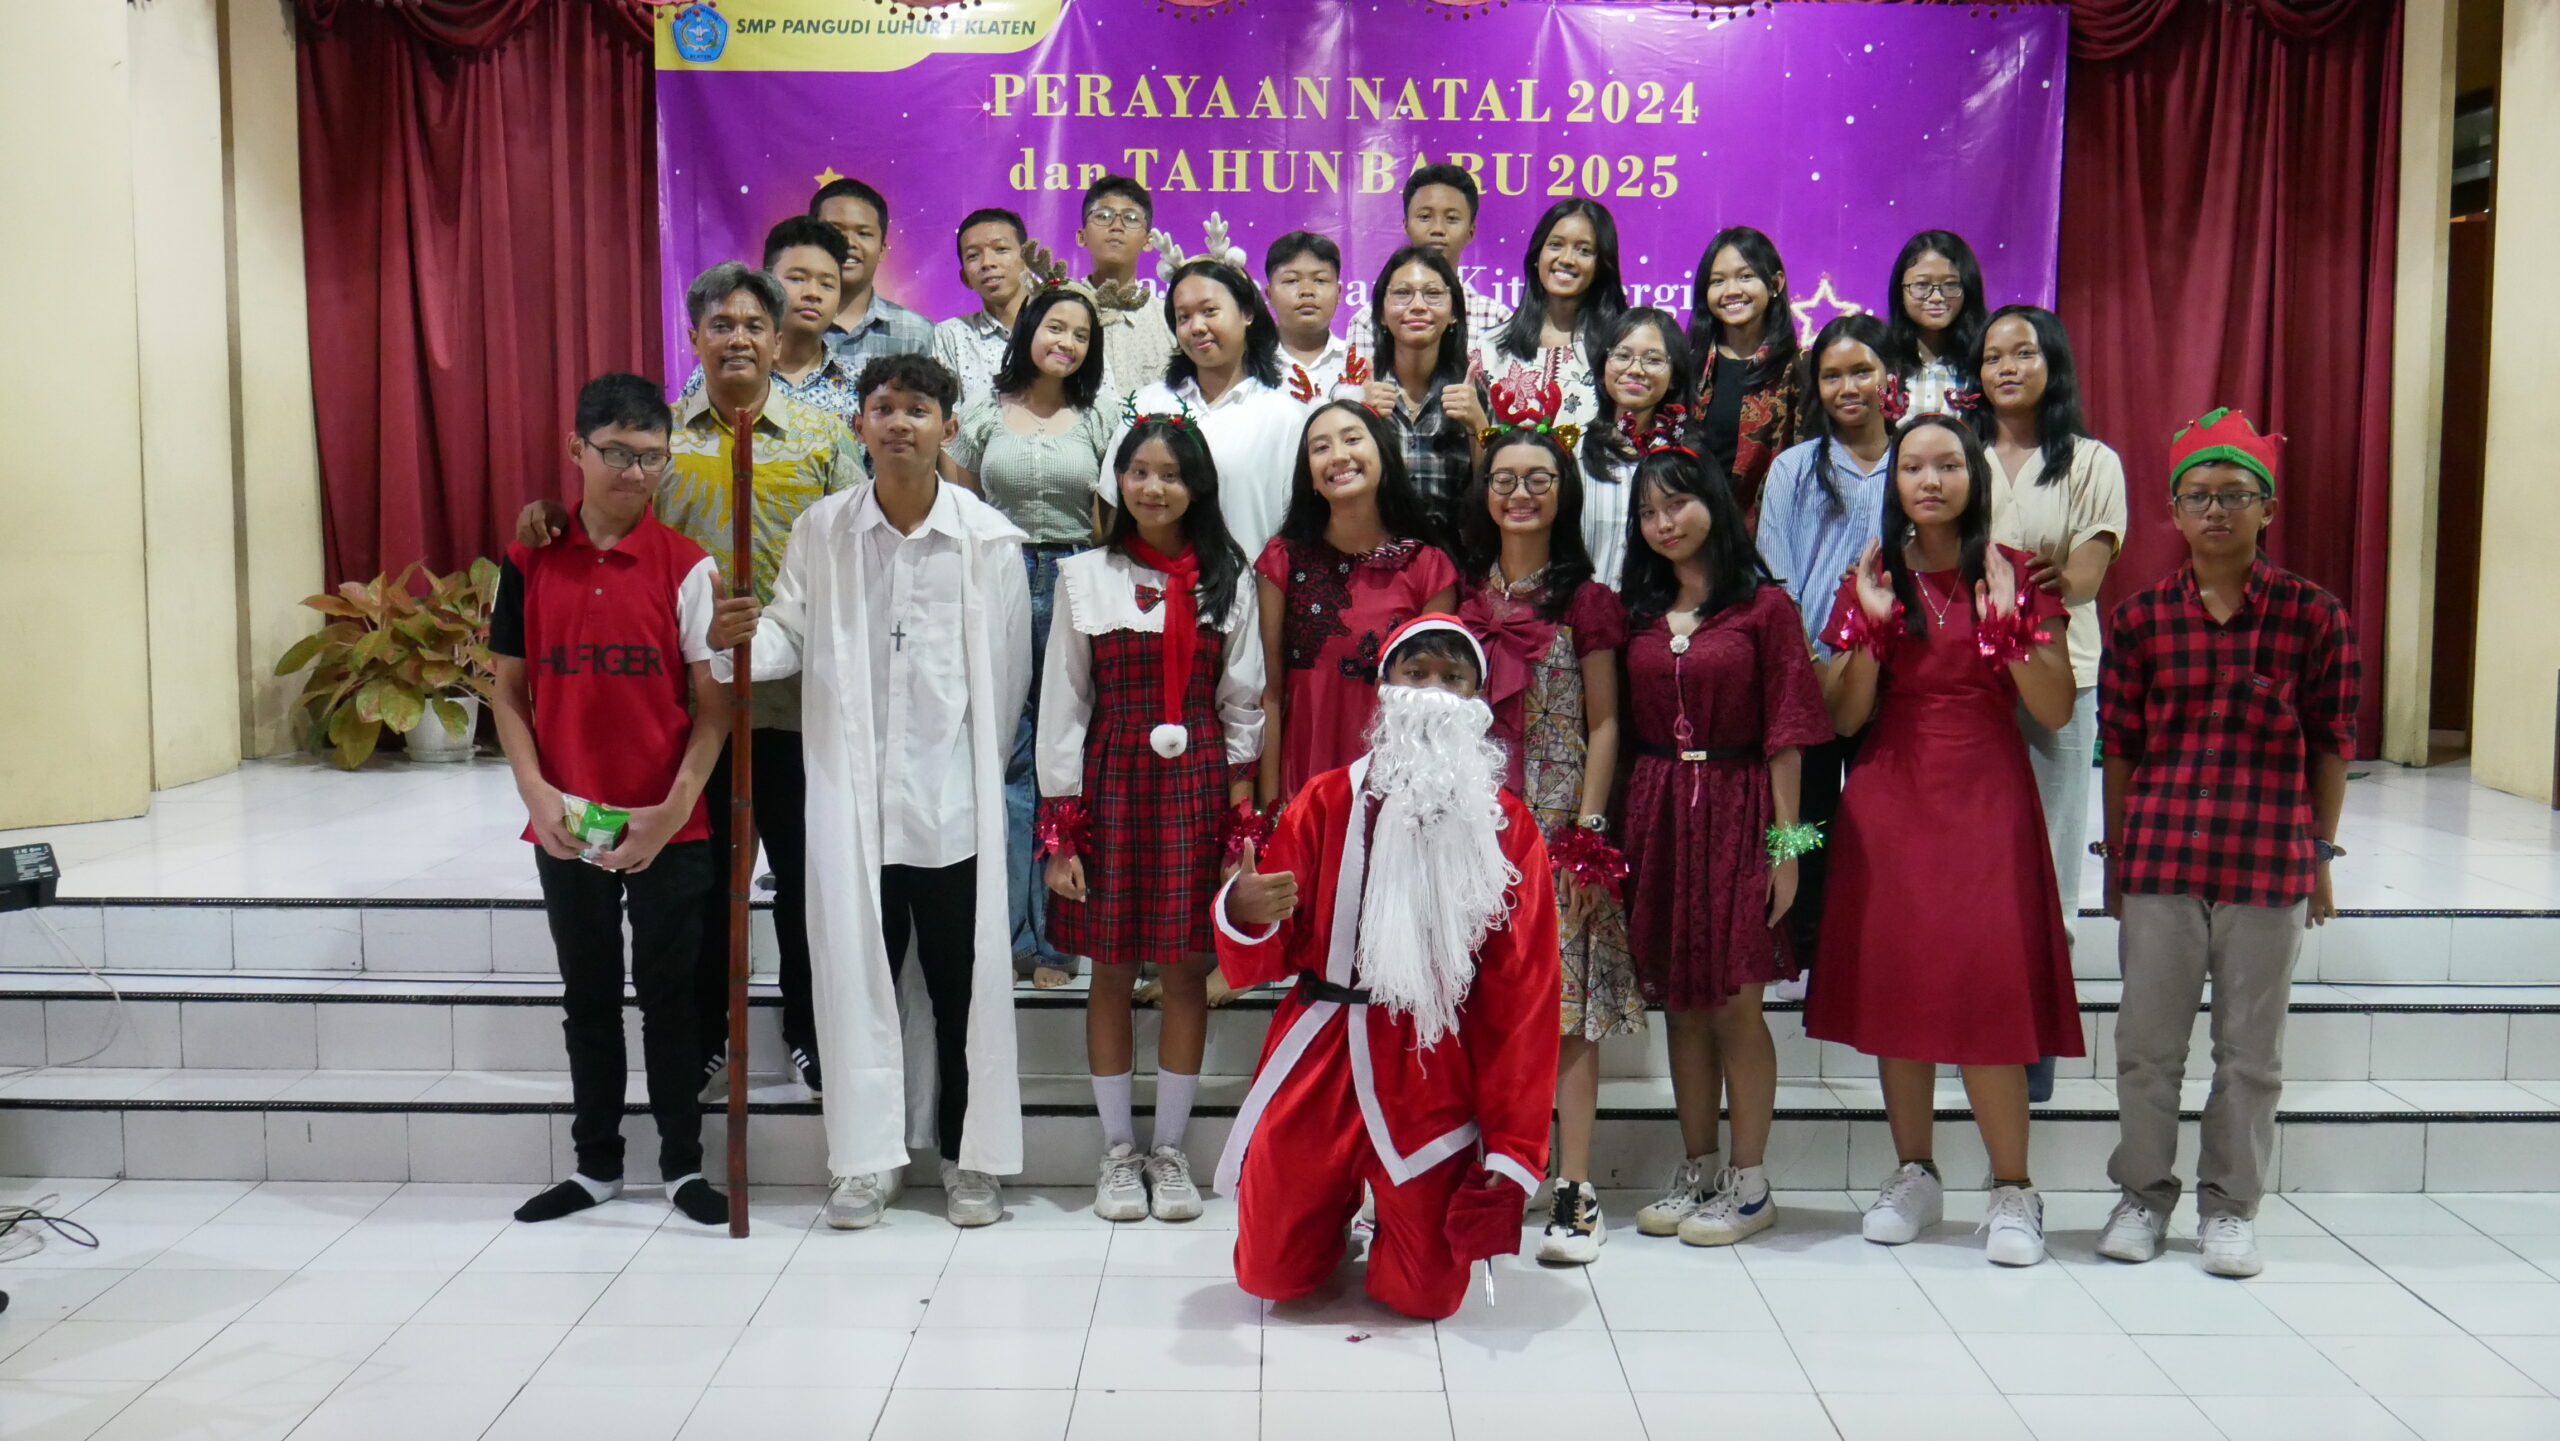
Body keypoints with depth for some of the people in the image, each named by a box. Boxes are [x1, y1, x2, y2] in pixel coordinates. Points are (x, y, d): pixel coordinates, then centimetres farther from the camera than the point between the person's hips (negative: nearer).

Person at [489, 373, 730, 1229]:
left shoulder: (685, 566, -5)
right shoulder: (530, 563, 1)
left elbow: (712, 702, -6)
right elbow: (509, 691, 6)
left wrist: (676, 807, -15)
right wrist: (536, 791, -7)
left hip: (667, 828, -2)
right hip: (566, 828, 2)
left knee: (669, 995, 8)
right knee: (588, 996, 14)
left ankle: (683, 1164, 20)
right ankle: (596, 1165, 27)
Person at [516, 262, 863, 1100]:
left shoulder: (821, 436, 4)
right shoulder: (662, 432, 6)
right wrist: (553, 520, -15)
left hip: (795, 697, -1)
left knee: (803, 873, 9)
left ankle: (809, 1035, 25)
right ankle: (703, 1041, 25)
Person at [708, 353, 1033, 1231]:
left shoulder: (989, 538, -3)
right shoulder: (821, 530, 3)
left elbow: (1008, 672, 0)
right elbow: (791, 637, 3)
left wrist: (979, 771, 3)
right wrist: (736, 639, -18)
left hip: (954, 796, -1)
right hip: (850, 792, 2)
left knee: (964, 981, 6)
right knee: (858, 974, 7)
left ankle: (970, 1156, 20)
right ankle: (867, 1156, 20)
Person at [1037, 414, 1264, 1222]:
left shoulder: (1227, 580, 5)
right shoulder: (1085, 577, 3)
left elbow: (1243, 706, 6)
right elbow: (1063, 704, 2)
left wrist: (1242, 815, -2)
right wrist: (1059, 828, -3)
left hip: (1197, 788, 0)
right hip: (1111, 784, 0)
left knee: (1186, 971, 4)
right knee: (1111, 971, 6)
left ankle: (1170, 1149, 18)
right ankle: (1117, 1150, 19)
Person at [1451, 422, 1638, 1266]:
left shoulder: (1585, 600, 1)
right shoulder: (1463, 592, 11)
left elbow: (1603, 726, 0)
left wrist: (1588, 829, -8)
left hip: (1557, 826, -3)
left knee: (1566, 1005, -4)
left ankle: (1576, 1192, 2)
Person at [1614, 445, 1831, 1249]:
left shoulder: (1763, 605, -3)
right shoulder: (1638, 611, 12)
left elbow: (1785, 732, -5)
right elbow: (1622, 725, 11)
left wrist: (1785, 841, -9)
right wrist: (1617, 828, 4)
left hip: (1736, 808, -5)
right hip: (1657, 811, 5)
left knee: (1734, 999, -2)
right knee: (1681, 1000, 9)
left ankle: (1749, 1184, 9)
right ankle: (1696, 1172, 20)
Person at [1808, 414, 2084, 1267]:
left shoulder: (2016, 576, 3)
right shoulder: (1873, 577, 8)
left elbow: (2056, 711, -3)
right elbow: (1843, 718, 2)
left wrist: (2007, 624, -15)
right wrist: (1871, 625, -10)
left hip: (1985, 801, -2)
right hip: (1889, 803, 2)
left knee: (1987, 986, -8)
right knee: (1894, 982, 3)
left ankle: (2013, 1188, 3)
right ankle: (1913, 1175, 16)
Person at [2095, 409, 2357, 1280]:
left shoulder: (2313, 617, -1)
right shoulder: (2140, 618, 2)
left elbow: (2331, 746, 4)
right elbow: (2118, 746, 6)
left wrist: (2320, 857, 5)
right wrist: (2114, 858, 6)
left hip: (2271, 861, -1)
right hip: (2160, 857, 1)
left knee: (2251, 1050, 9)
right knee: (2147, 1041, 8)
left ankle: (2230, 1206, 24)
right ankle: (2143, 1194, 25)